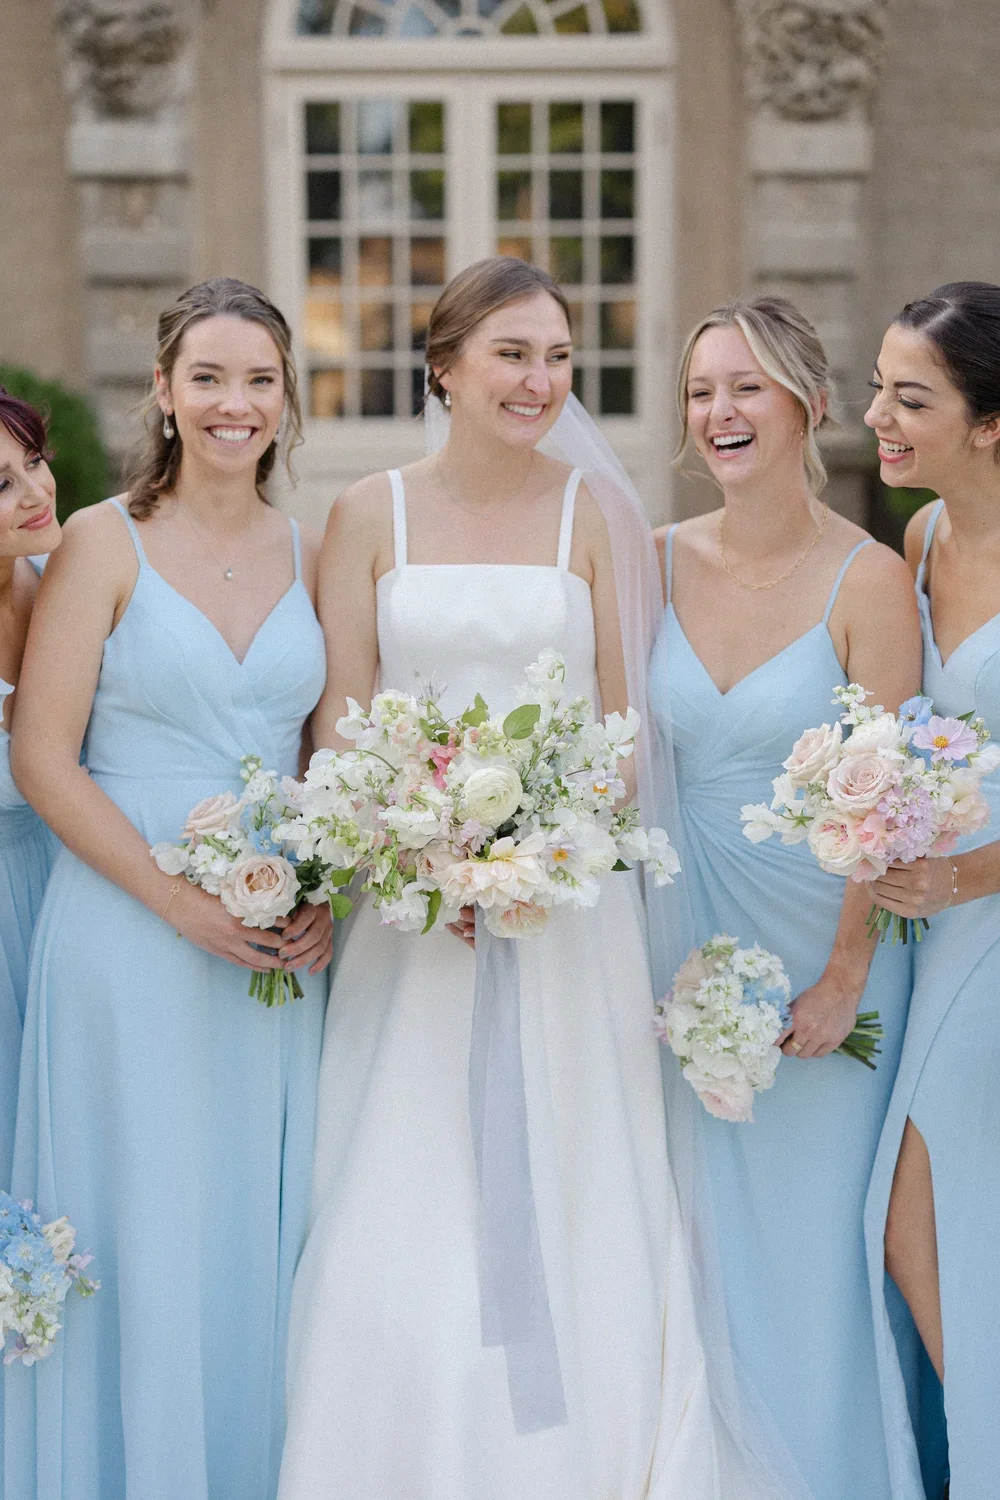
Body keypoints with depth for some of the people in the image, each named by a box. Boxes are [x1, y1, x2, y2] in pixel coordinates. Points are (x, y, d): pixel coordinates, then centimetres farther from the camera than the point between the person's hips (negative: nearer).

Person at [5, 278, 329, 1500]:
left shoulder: (310, 556, 8)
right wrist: (183, 901, -15)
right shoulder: (103, 542, -3)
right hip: (128, 935, -3)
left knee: (257, 1233, 10)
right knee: (140, 1237, 2)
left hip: (280, 942, 4)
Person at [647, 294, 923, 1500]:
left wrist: (844, 977, -14)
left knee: (813, 1227, 7)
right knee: (698, 1228, 11)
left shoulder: (867, 577, -11)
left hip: (819, 936, -3)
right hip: (687, 936, 4)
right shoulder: (656, 561, 1)